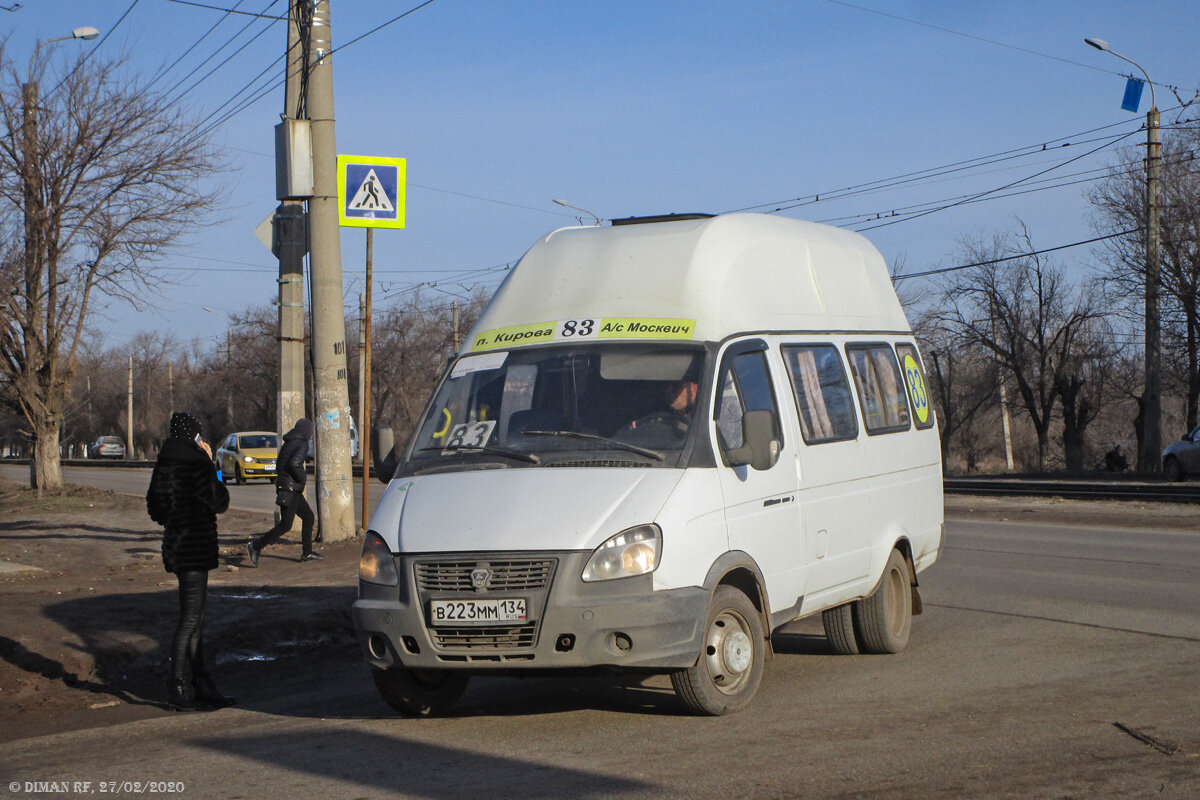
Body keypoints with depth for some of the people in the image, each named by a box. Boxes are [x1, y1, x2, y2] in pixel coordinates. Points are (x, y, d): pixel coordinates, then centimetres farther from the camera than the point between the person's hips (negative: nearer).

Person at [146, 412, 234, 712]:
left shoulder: (164, 464, 9)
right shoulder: (194, 463, -17)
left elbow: (155, 507, 15)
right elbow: (219, 502, -11)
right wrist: (211, 465, -3)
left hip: (176, 545, 9)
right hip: (194, 549, -9)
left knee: (195, 618, 14)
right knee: (190, 619, -4)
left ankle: (201, 684, 20)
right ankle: (179, 689, -2)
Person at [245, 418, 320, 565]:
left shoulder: (288, 443, 15)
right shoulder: (302, 444, -13)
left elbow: (279, 466, 17)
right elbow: (294, 463, -27)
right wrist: (303, 477, -12)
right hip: (290, 490, -10)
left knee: (309, 517, 16)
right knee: (285, 525, -8)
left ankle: (307, 552, 19)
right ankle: (255, 546, -9)